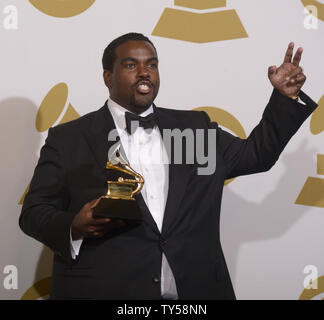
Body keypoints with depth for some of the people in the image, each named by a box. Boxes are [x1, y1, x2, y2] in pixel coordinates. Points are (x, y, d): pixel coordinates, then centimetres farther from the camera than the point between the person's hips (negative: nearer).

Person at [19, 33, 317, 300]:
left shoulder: (194, 127, 13)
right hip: (104, 291, -3)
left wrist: (287, 97, 10)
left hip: (195, 290, 3)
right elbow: (34, 211, 2)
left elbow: (256, 154, 21)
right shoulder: (68, 139, 3)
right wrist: (74, 226, -18)